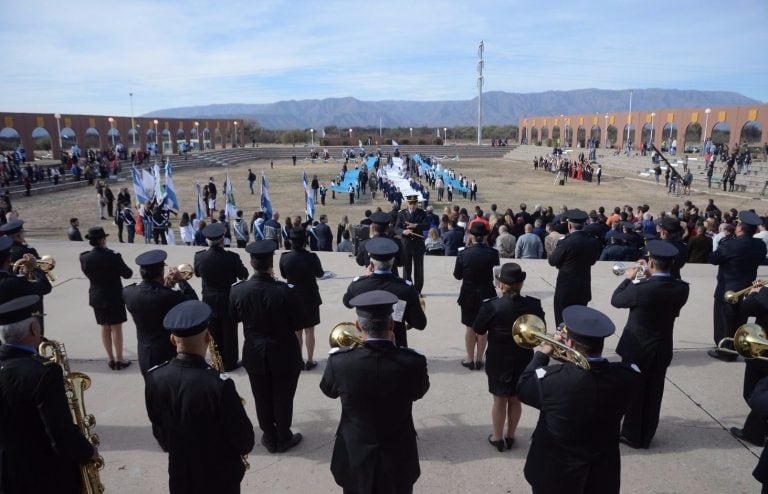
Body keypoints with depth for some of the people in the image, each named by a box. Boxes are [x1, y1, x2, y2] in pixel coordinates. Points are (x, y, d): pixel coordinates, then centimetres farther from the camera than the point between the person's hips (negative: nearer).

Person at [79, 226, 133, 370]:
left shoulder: (84, 258, -8)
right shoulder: (113, 257, -22)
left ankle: (111, 358, 23)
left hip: (96, 297, 5)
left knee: (105, 328, 16)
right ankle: (119, 359, 15)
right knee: (116, 328, 7)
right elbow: (127, 274, -11)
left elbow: (87, 273, 9)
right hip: (114, 297, -4)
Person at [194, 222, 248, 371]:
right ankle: (230, 363, 24)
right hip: (229, 301, -3)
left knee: (214, 334, 17)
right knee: (229, 333, 13)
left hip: (209, 301, 3)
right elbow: (244, 275, -10)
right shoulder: (231, 257, -23)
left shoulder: (199, 257, -14)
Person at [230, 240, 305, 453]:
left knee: (262, 399, 19)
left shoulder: (238, 291, -16)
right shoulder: (286, 291, -26)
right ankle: (284, 439, 31)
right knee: (283, 399, 16)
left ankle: (270, 438, 34)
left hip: (255, 354, 3)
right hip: (284, 354, -2)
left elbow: (235, 317, 3)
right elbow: (299, 324, -15)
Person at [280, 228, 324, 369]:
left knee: (296, 331, 16)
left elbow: (284, 275, 3)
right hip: (310, 299, -2)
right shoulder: (311, 257, -20)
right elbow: (320, 274, -2)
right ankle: (310, 361, 19)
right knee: (309, 331, 12)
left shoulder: (284, 257, -14)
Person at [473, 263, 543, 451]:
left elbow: (477, 330, -8)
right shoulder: (533, 305, -13)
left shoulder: (492, 306, -22)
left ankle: (497, 438, 28)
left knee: (499, 400, 15)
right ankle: (510, 436, 33)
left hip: (498, 362, -2)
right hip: (523, 361, 2)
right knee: (515, 399, 19)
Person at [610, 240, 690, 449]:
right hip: (663, 349, 5)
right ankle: (646, 435, 31)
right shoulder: (682, 288, -10)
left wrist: (628, 279, 3)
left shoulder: (641, 288, -26)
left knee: (633, 391, 12)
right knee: (653, 394, 17)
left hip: (637, 348, -5)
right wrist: (651, 276, 5)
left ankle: (633, 435, 24)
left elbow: (616, 300, -9)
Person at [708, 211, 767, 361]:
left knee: (724, 321, 7)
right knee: (739, 322, 16)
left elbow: (712, 259, -12)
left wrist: (720, 246, 1)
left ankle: (723, 351, 15)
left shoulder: (729, 245, -23)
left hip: (727, 289, -6)